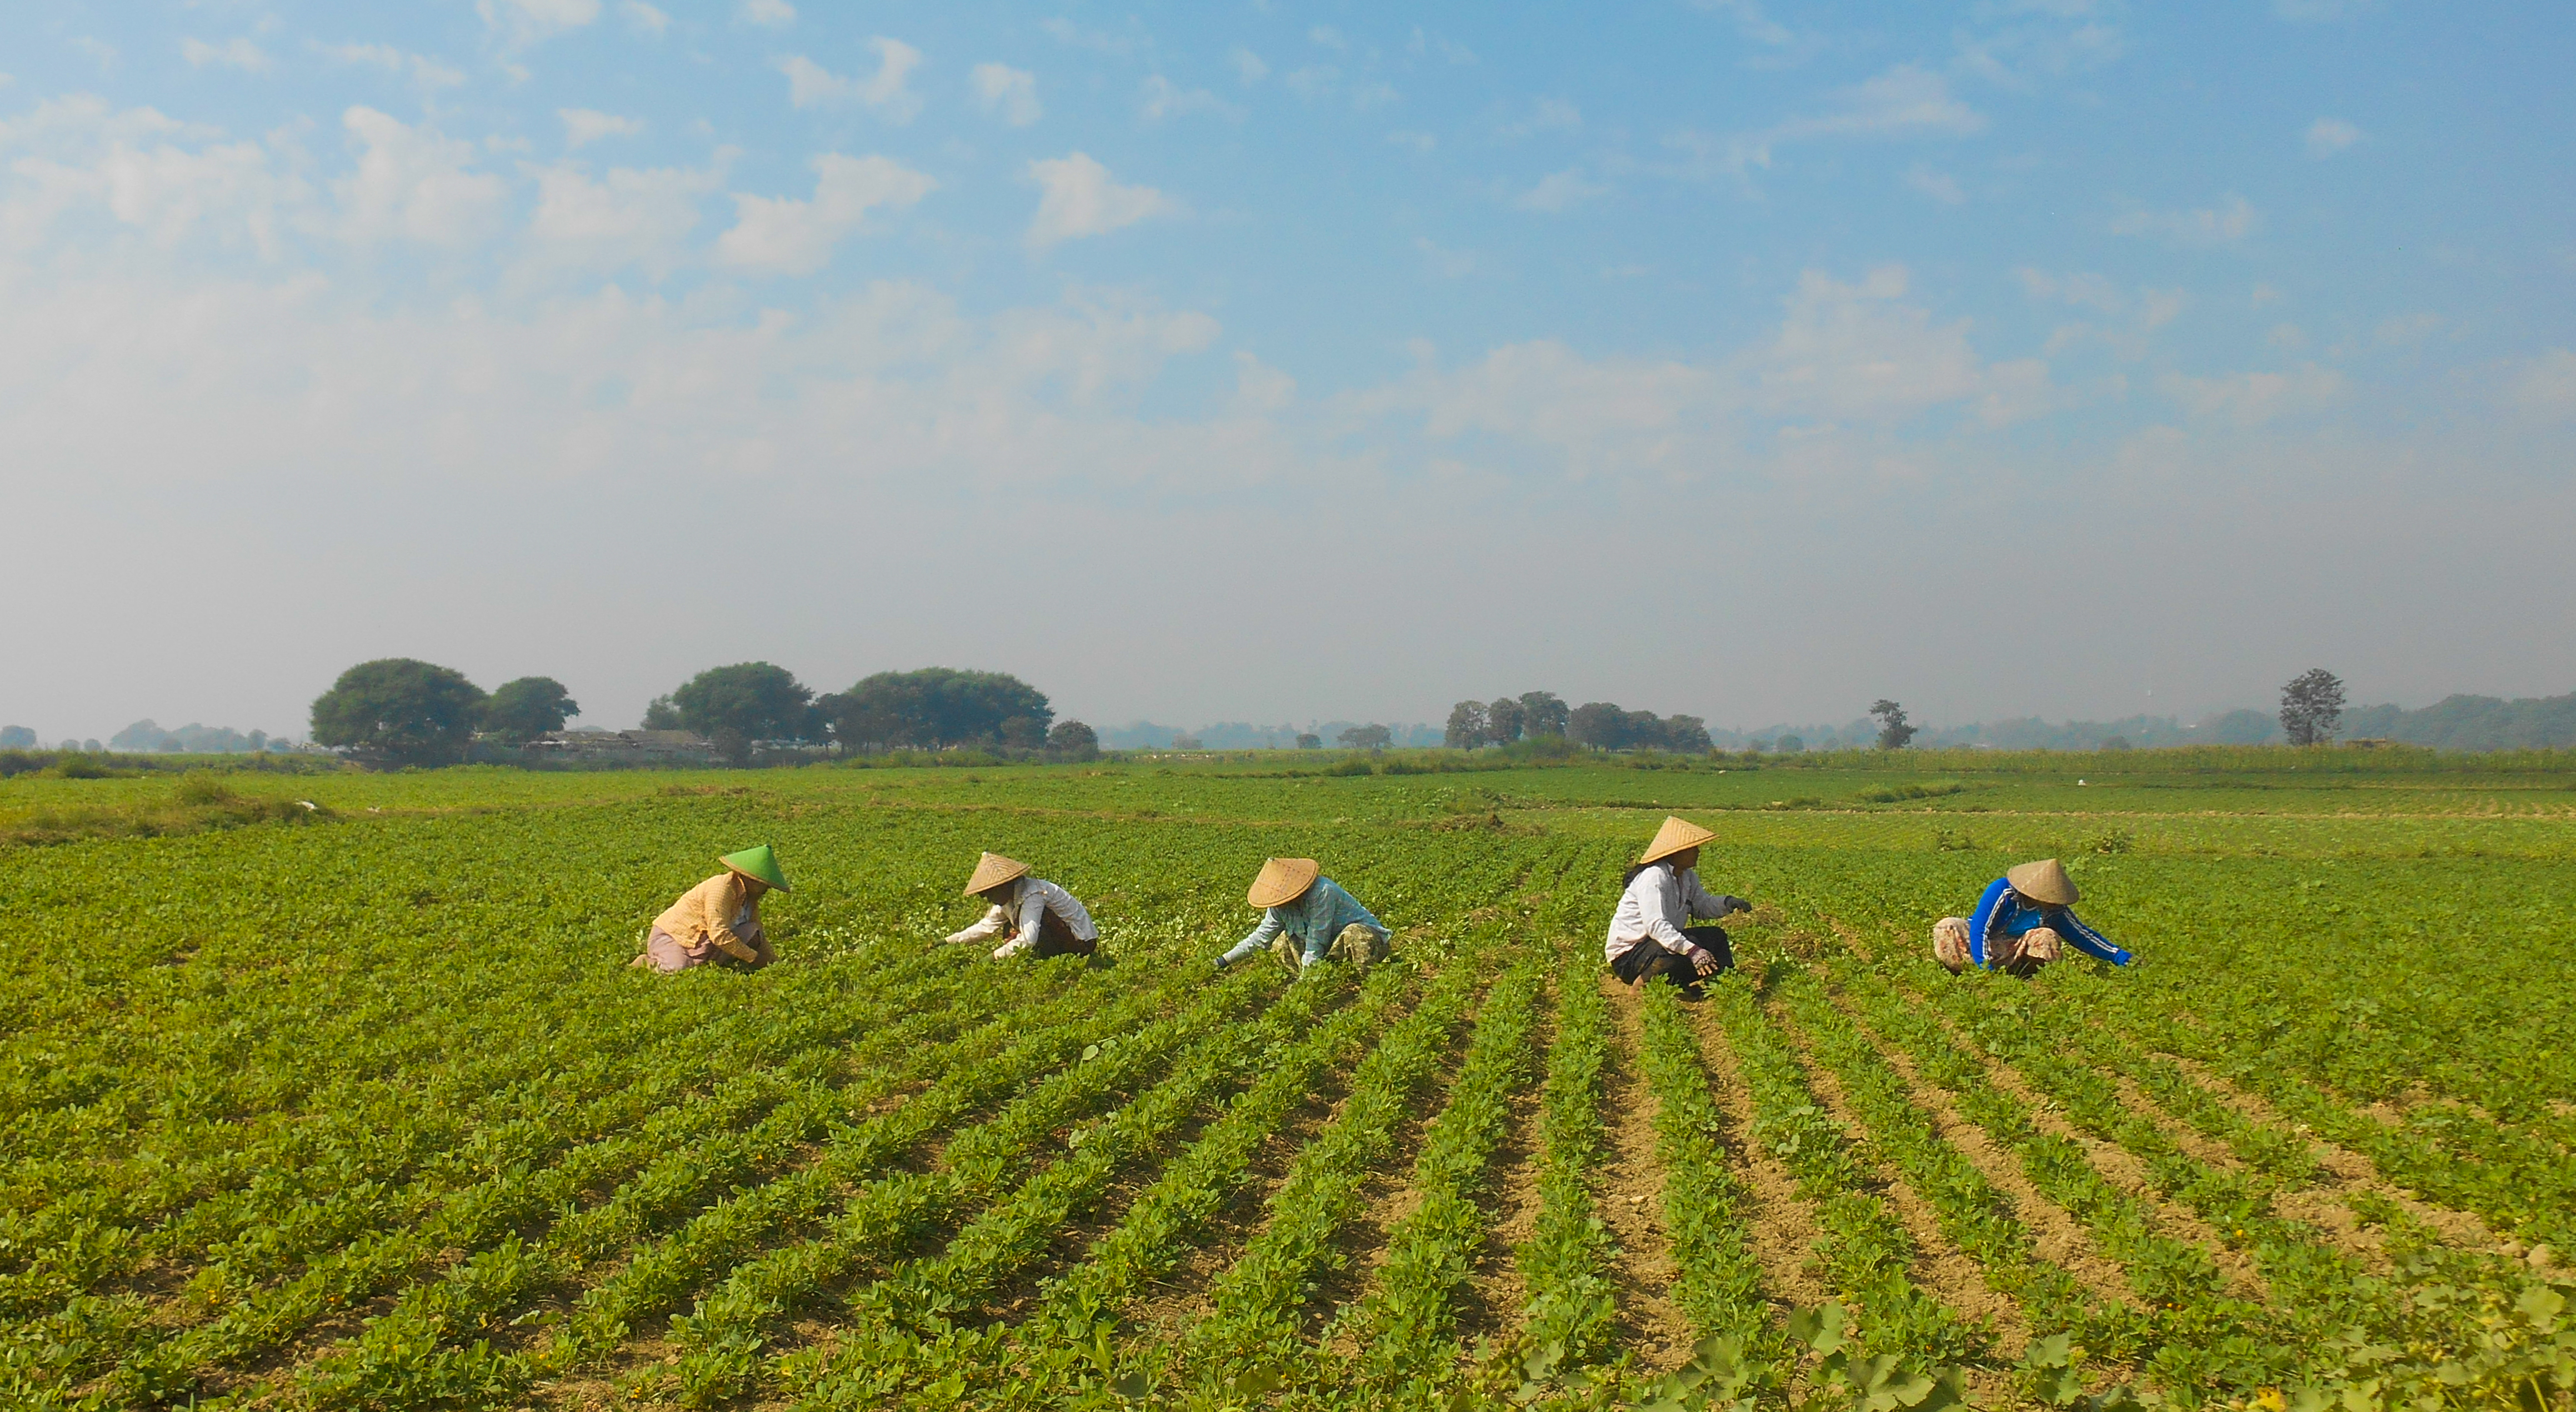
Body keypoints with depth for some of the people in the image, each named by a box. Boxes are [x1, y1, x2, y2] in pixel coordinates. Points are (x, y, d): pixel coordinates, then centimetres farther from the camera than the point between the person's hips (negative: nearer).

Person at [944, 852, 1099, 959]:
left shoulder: (1032, 895, -26)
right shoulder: (1010, 897, 3)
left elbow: (1028, 939, -36)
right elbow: (986, 927, 9)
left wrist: (993, 957, -33)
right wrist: (947, 942, 3)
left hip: (1080, 941, -9)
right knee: (1010, 930, 7)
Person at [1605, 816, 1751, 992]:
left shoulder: (1688, 877, 5)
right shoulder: (1654, 877, -25)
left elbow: (1704, 906, 18)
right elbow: (1655, 925, -35)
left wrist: (1728, 903, -6)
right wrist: (1692, 950, -45)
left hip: (1663, 941, 10)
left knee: (1716, 936, 9)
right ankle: (1644, 984, -16)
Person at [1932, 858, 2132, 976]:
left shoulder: (2054, 910, -7)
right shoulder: (2002, 891, -25)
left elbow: (2081, 935, 3)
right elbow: (1979, 930, -27)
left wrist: (2120, 957, -1)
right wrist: (1986, 968, -35)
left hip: (2008, 954, 4)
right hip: (1977, 946, -4)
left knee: (2048, 937, -22)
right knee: (1948, 928, -36)